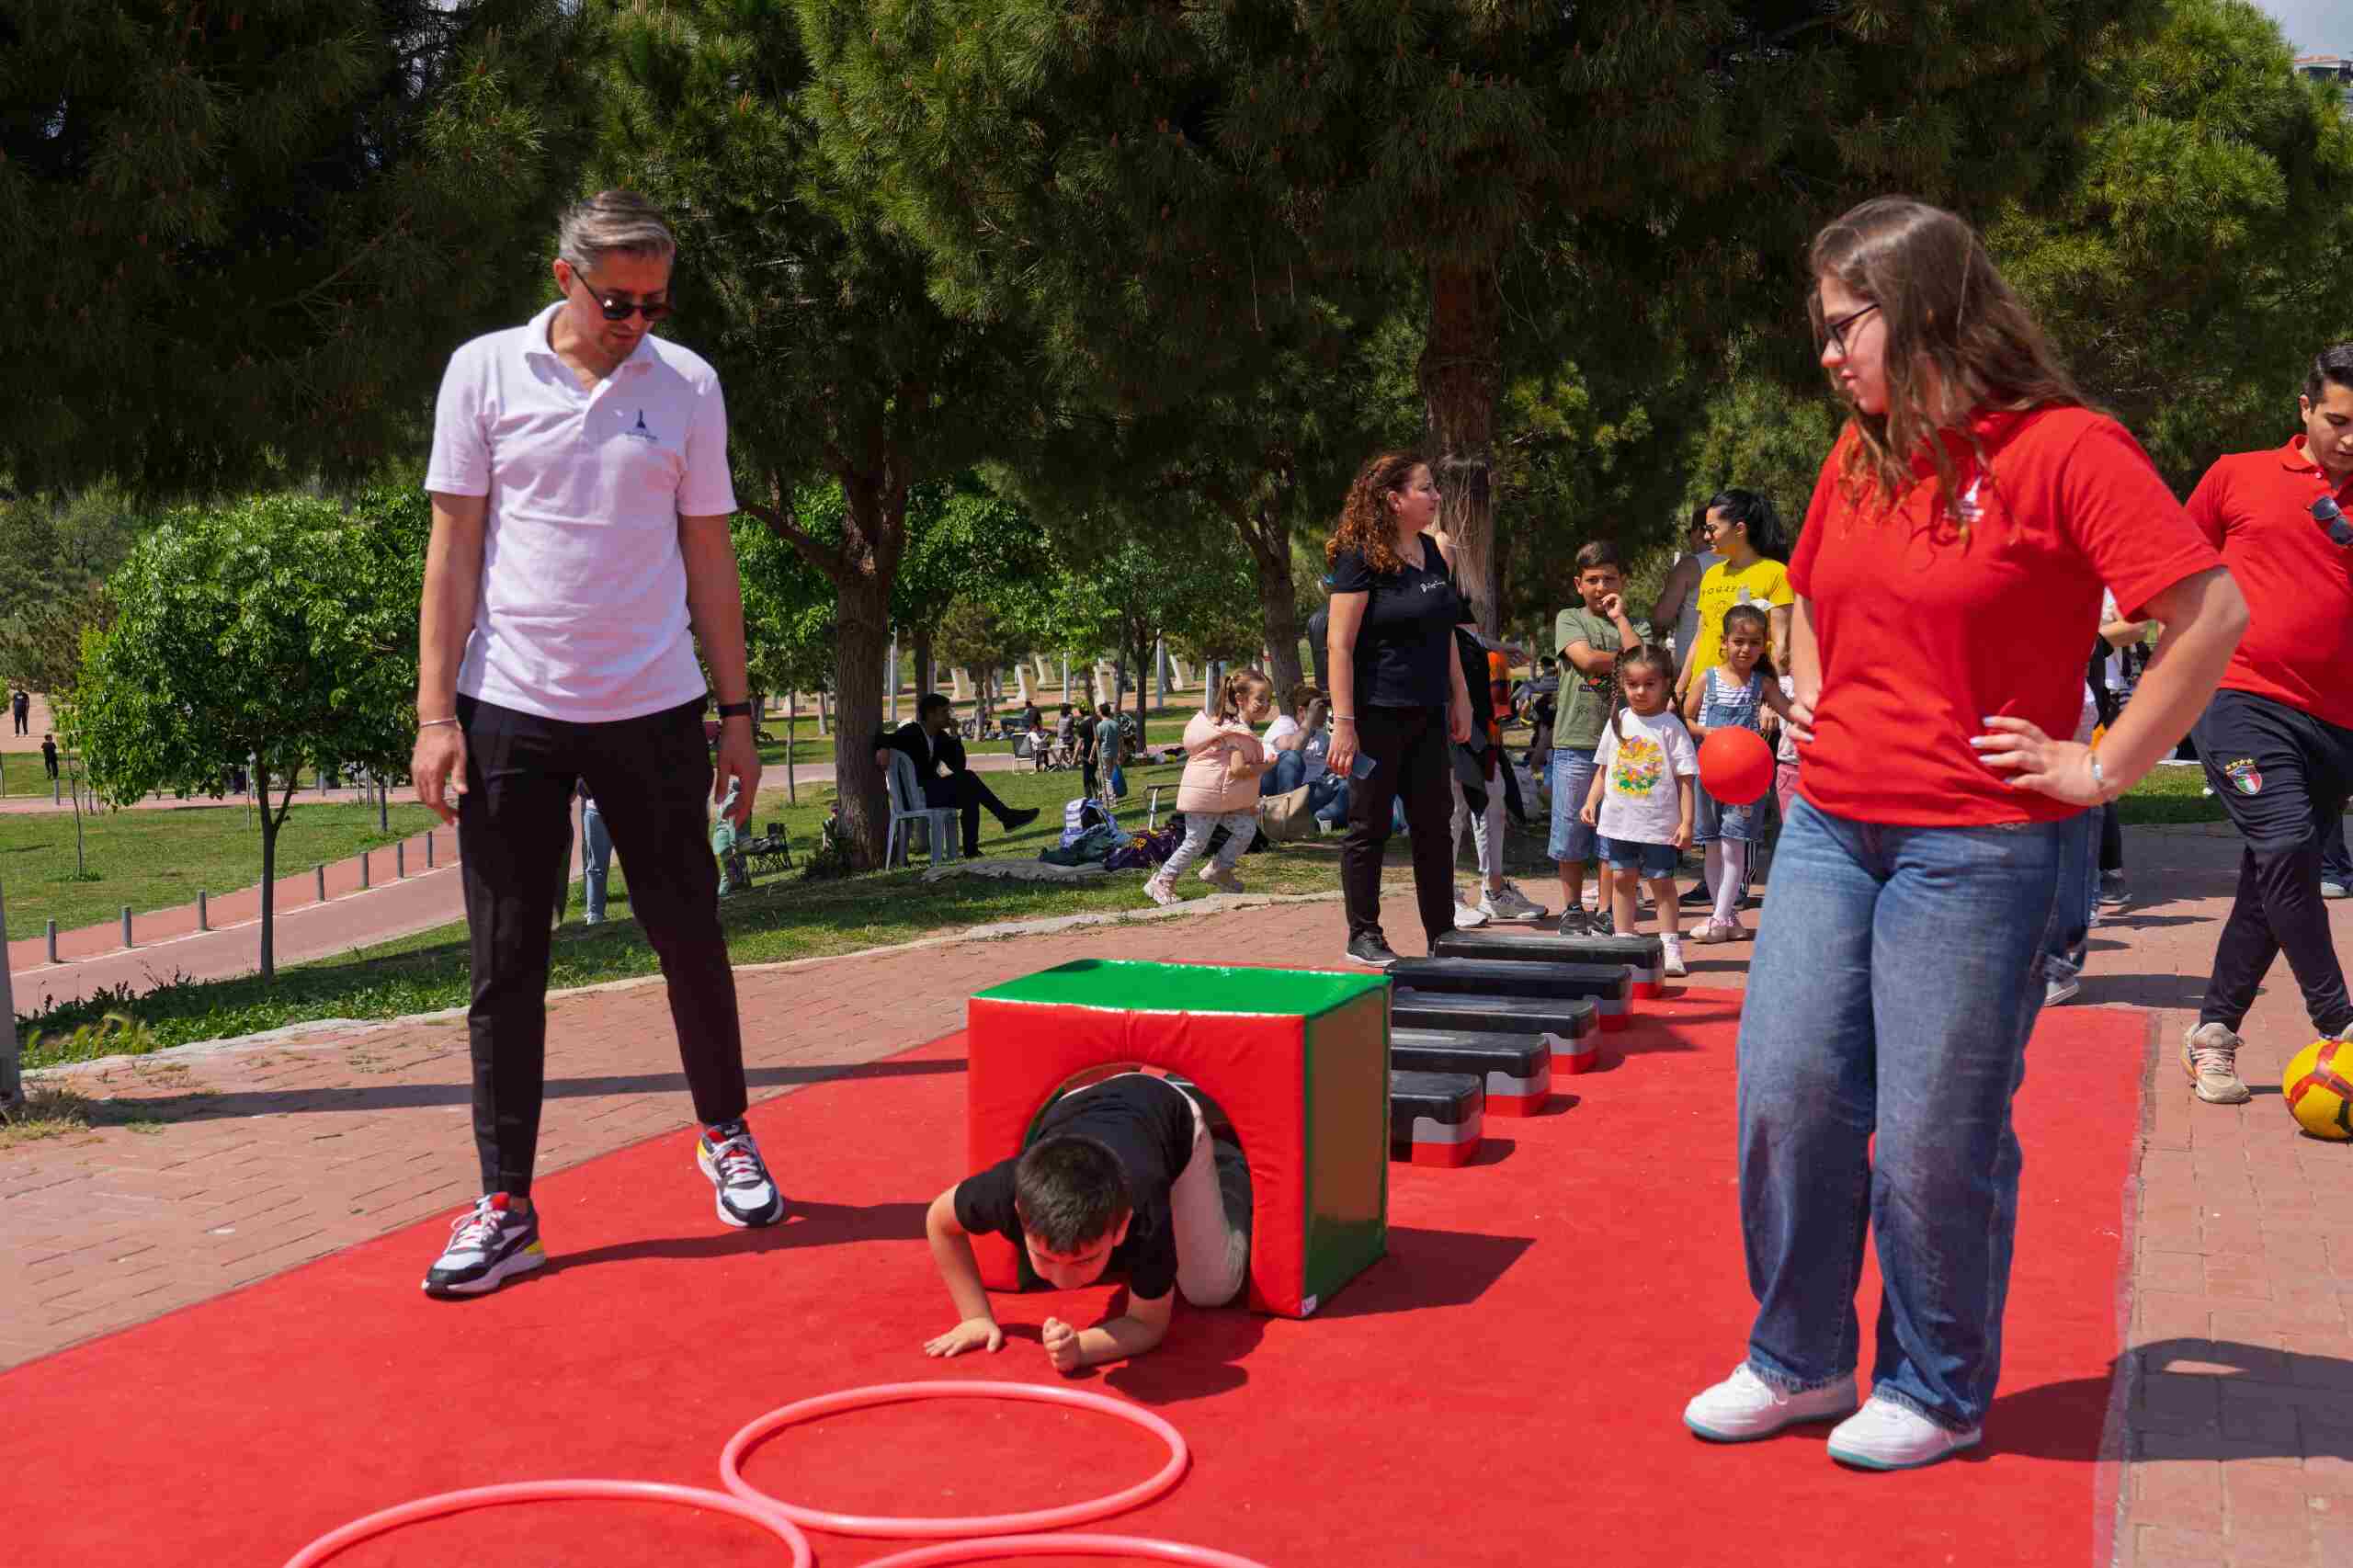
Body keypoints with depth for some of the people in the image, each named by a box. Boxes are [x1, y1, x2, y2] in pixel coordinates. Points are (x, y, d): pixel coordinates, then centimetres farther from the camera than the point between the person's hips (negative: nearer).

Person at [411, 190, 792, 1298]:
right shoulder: (485, 372, 1)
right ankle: (504, 1207, 9)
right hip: (513, 710, -1)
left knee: (691, 940, 7)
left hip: (653, 710, 1)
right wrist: (436, 714, -5)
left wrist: (737, 712, 6)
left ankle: (726, 1139, 29)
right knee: (506, 967, 1)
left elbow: (709, 560, 8)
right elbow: (452, 550, 1)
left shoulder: (687, 386, 4)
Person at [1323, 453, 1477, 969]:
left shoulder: (1431, 555, 11)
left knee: (1434, 824, 10)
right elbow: (1340, 645, -16)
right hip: (1377, 716, -7)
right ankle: (1364, 936, 12)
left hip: (1425, 715, 7)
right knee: (1370, 827, 2)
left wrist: (1459, 699, 15)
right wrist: (1344, 723, -21)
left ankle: (1442, 934, 18)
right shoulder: (1360, 559, -12)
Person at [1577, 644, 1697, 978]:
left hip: (1660, 823, -4)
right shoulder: (1618, 722, 7)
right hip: (1618, 819, 4)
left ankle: (1670, 946, 9)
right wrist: (1591, 801, 4)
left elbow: (1685, 778, -5)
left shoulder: (1671, 727, -5)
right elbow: (1604, 768, 15)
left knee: (1661, 882, 2)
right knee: (1621, 878, 7)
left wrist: (1686, 821, -9)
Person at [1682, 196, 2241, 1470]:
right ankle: (1797, 1361, 23)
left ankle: (1935, 1390, 21)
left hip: (1976, 848, -6)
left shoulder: (2062, 448, -10)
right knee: (1787, 1098, 6)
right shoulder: (1859, 455, 12)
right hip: (1829, 829, 7)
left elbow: (2212, 612, -16)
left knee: (1936, 1135, 1)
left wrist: (2101, 768, -14)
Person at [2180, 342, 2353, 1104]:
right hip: (2241, 696, -3)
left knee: (2273, 882, 6)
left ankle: (2213, 1035, 18)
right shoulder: (2239, 476, 7)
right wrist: (2166, 668, 13)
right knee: (2286, 845, -20)